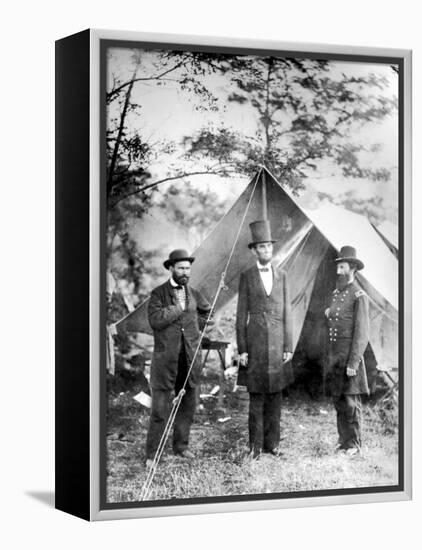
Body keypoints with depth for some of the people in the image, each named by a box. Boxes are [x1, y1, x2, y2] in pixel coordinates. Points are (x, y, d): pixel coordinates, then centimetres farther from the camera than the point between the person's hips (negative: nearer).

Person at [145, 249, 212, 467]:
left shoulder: (194, 294, 10)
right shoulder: (158, 293, -3)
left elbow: (208, 314, 25)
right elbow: (155, 320, -18)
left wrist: (196, 324, 10)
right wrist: (178, 308, -13)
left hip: (190, 359, 5)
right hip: (166, 359, -4)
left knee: (187, 405, 10)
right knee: (160, 408, -4)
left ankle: (181, 445, 25)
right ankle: (152, 454, 3)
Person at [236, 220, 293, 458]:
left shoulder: (282, 276, 9)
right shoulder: (246, 277, 2)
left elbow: (287, 312, 8)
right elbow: (241, 314, 2)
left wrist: (289, 347, 2)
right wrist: (241, 349, -3)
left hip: (278, 340, 2)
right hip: (255, 339, -2)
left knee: (276, 393, 5)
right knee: (256, 394, 0)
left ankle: (273, 442, 14)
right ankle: (256, 445, 7)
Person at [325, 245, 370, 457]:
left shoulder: (359, 296, -10)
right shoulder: (336, 293, 14)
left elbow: (362, 333, -14)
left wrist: (353, 363, -17)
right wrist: (328, 314, 5)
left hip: (350, 355, -7)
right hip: (334, 356, 7)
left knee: (351, 401, -3)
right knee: (338, 400, 10)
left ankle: (354, 444, 5)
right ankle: (343, 440, 18)